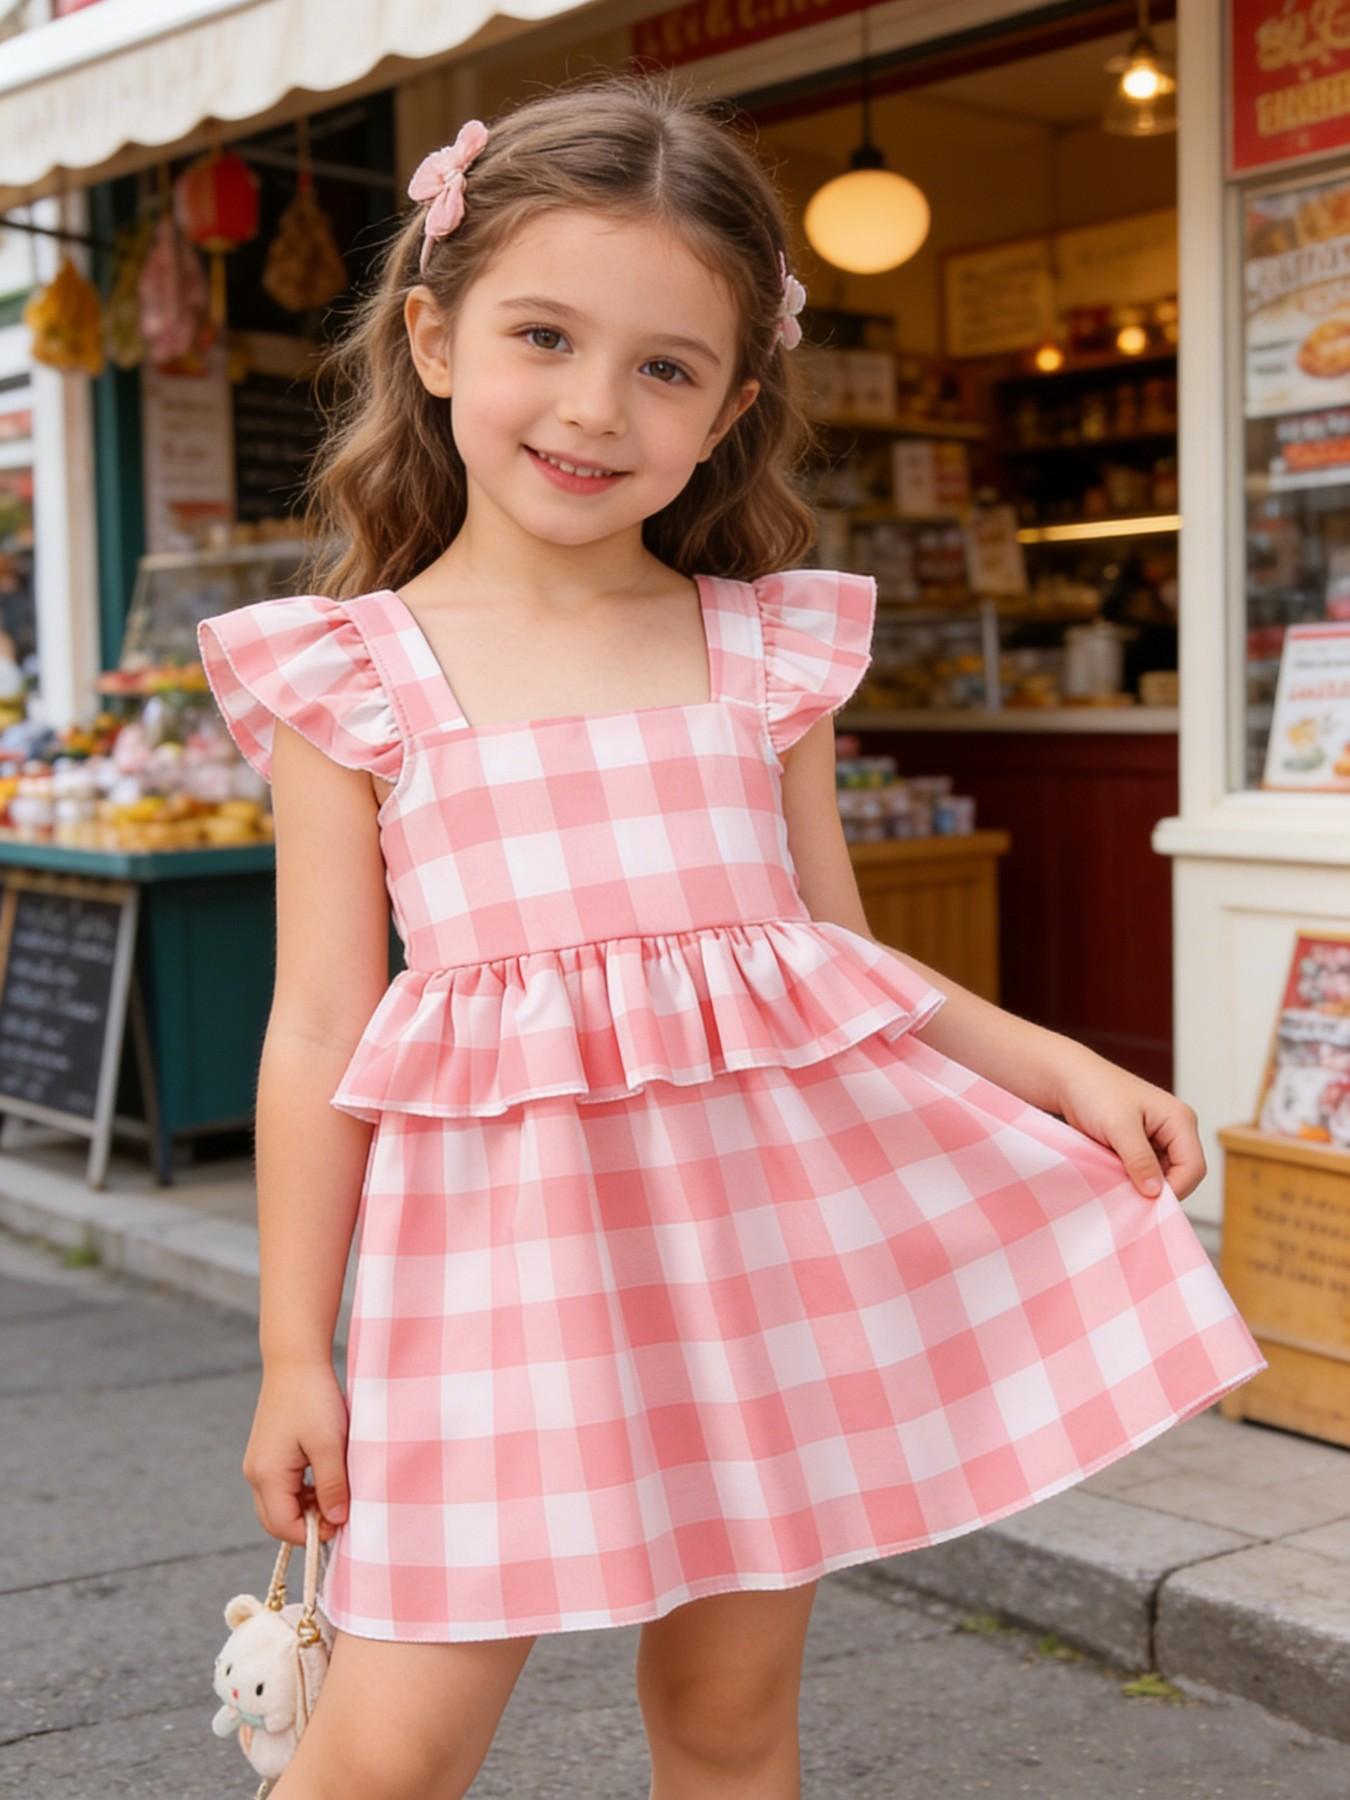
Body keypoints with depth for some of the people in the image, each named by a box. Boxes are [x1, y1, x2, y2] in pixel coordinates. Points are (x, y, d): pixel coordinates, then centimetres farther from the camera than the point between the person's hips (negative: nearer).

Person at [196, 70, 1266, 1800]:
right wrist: (293, 1355, 2)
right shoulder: (352, 679, -1)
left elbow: (844, 957, 13)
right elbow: (322, 1029, 1)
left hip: (774, 1204, 3)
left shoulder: (769, 651, 6)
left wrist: (1065, 1068, -1)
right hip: (509, 1229, -2)